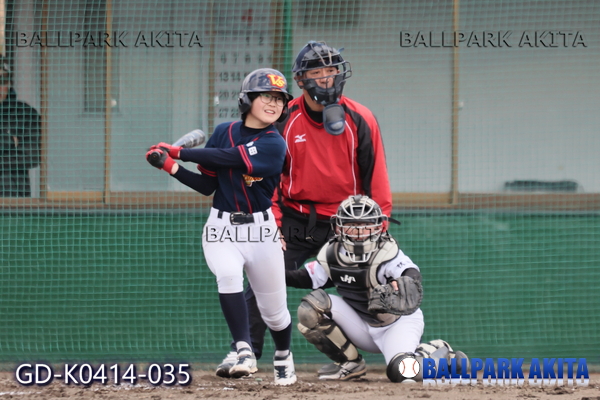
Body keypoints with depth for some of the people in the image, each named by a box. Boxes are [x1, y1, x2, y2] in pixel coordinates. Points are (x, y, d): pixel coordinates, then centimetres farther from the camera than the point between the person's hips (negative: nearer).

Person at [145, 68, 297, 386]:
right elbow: (207, 186, 5)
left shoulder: (274, 144, -12)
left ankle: (283, 357, 39)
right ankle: (244, 354, -35)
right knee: (228, 275, -31)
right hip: (221, 228, 2)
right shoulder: (224, 132, 3)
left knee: (273, 310, 7)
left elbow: (225, 158, -22)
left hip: (261, 228, -2)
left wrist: (177, 152, -18)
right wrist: (171, 167, -9)